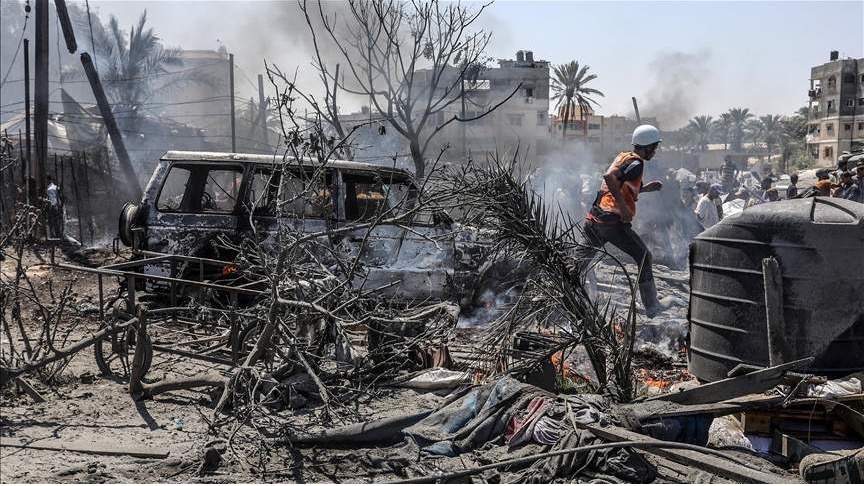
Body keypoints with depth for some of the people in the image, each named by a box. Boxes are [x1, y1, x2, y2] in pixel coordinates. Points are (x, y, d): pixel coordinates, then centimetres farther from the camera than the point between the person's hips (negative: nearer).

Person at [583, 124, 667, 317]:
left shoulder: (622, 157, 19)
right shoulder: (636, 164, -8)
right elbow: (609, 177, -25)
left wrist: (646, 188, 25)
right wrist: (623, 208, -23)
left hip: (593, 219, 8)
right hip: (613, 222, -8)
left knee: (582, 261, 15)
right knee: (643, 256, 6)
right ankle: (651, 306, 9)